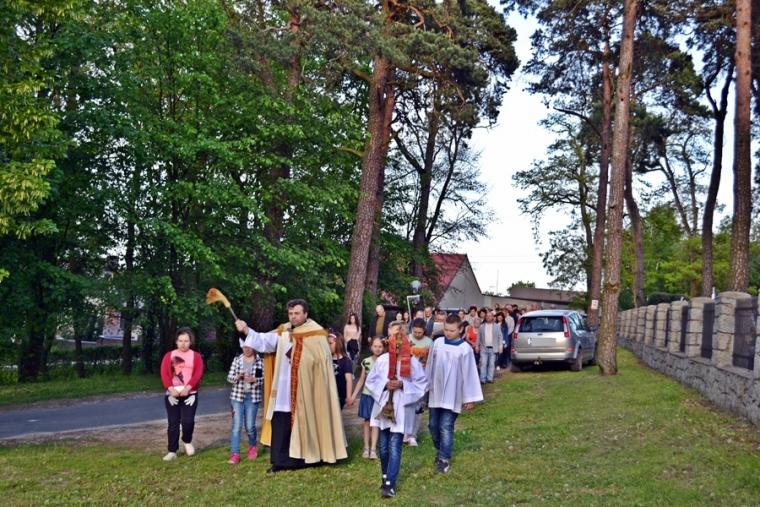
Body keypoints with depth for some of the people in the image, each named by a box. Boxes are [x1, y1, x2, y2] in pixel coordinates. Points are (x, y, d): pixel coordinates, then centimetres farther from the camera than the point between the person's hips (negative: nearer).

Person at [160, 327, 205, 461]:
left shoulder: (196, 356, 6)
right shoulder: (169, 355, 8)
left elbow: (198, 374, -6)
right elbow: (164, 374, -2)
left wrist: (188, 388, -19)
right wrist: (171, 388, -17)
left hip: (190, 394, -1)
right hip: (172, 394, 1)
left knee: (188, 421, -9)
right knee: (173, 423, 2)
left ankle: (187, 442, 20)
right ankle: (172, 451, 8)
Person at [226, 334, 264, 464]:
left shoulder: (260, 361, -1)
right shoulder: (237, 359, 3)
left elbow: (264, 379, -1)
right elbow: (229, 377, 3)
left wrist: (254, 379, -19)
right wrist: (237, 377, -18)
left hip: (253, 397, -1)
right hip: (237, 396, 1)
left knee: (250, 426, 3)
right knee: (236, 426, -7)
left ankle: (252, 446, 32)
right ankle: (234, 454, -5)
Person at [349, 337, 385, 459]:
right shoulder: (366, 361, 1)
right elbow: (361, 380, 8)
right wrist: (353, 395, 6)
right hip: (366, 395, 2)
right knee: (367, 421, 7)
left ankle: (373, 449, 1)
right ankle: (366, 448, 13)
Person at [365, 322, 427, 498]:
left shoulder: (413, 362, -5)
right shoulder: (382, 360, -1)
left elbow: (422, 384, -2)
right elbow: (370, 381, 5)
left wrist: (403, 385, -15)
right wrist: (384, 384, -13)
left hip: (401, 410, -3)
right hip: (383, 408, 3)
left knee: (394, 447, -7)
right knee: (383, 447, 12)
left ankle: (390, 483, -4)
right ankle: (386, 476, 32)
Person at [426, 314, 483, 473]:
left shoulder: (465, 349, -10)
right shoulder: (437, 343, -1)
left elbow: (469, 374, -7)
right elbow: (430, 366, 7)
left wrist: (470, 398, -6)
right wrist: (426, 386, 11)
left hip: (452, 395, -4)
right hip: (435, 392, 4)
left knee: (446, 427, -5)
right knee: (433, 425, 11)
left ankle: (444, 459, 5)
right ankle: (441, 451, 33)